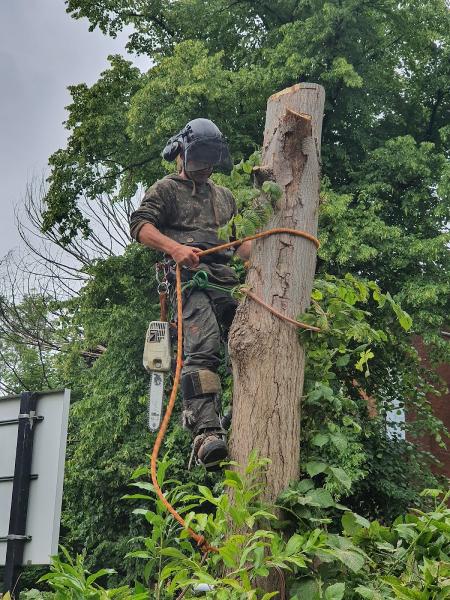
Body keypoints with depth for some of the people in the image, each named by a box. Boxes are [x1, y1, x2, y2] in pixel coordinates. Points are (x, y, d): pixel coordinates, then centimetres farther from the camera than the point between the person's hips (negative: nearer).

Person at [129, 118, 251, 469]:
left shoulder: (225, 197, 34)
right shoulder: (167, 189, 16)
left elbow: (241, 241, 31)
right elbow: (140, 225, 0)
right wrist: (175, 248, -17)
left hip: (227, 278, 6)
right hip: (190, 276, -6)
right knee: (202, 351, -24)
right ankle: (207, 433, -34)